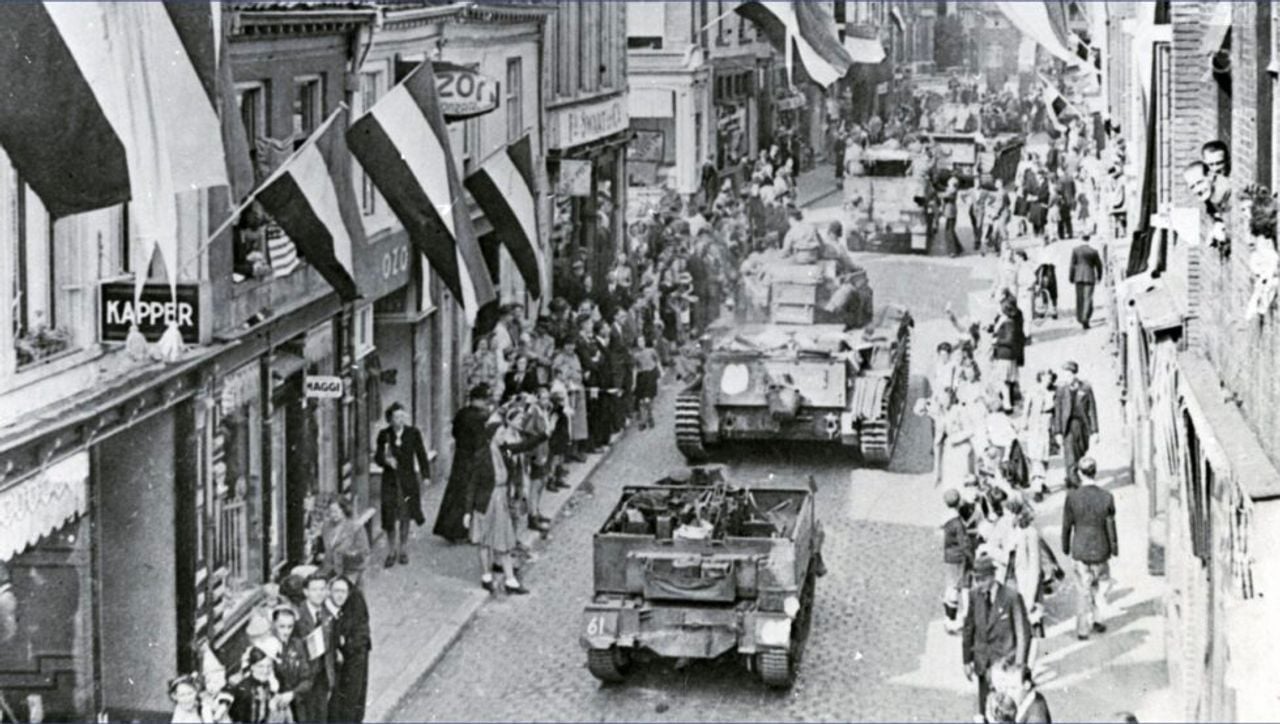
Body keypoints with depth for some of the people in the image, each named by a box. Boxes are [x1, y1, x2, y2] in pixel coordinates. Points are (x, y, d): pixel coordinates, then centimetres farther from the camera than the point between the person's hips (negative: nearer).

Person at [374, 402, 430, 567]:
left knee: (405, 517, 7)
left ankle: (402, 549, 23)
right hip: (390, 481, 0)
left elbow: (421, 454, 3)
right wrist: (385, 460, -21)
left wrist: (426, 475, 0)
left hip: (408, 479, 0)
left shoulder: (413, 433, -3)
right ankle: (392, 550, 13)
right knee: (390, 517, -4)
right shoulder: (384, 435, -3)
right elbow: (377, 456, 1)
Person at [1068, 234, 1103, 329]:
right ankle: (1085, 318, -20)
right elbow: (1099, 265, 5)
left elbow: (1073, 265, -3)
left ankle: (1079, 318, 26)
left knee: (1079, 298, 15)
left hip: (1078, 277, 1)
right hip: (1090, 277, -1)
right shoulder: (1093, 251, -2)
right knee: (1088, 299, -4)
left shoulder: (1075, 250, -3)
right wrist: (1099, 276, 22)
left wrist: (1071, 278, 4)